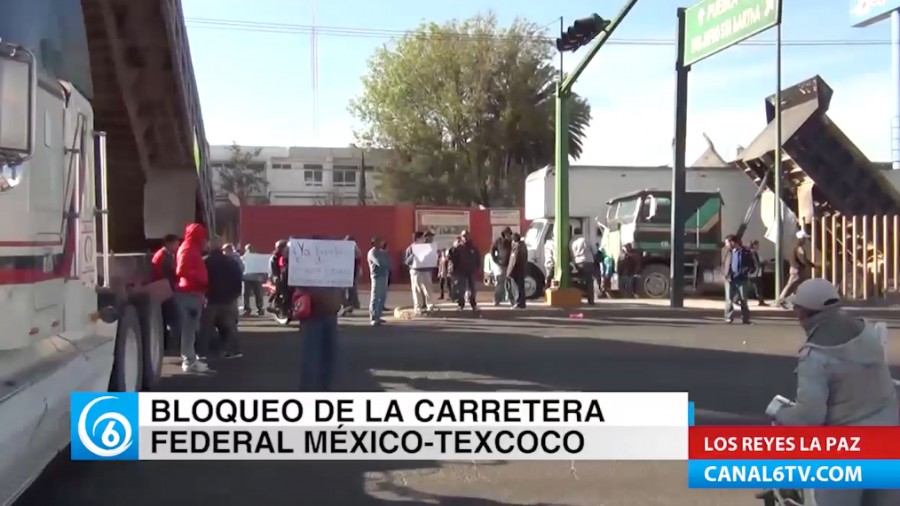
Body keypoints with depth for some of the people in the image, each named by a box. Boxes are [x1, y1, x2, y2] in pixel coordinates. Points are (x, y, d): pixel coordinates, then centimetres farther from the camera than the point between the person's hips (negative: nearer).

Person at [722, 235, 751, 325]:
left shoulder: (746, 252, 0)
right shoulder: (728, 252, 7)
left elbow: (752, 266, 4)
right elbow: (723, 263, 14)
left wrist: (748, 271, -14)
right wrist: (725, 273, -1)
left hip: (742, 279, -2)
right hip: (730, 279, 2)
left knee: (743, 300, 3)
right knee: (729, 299, -1)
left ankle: (745, 318, 10)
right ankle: (729, 317, 6)